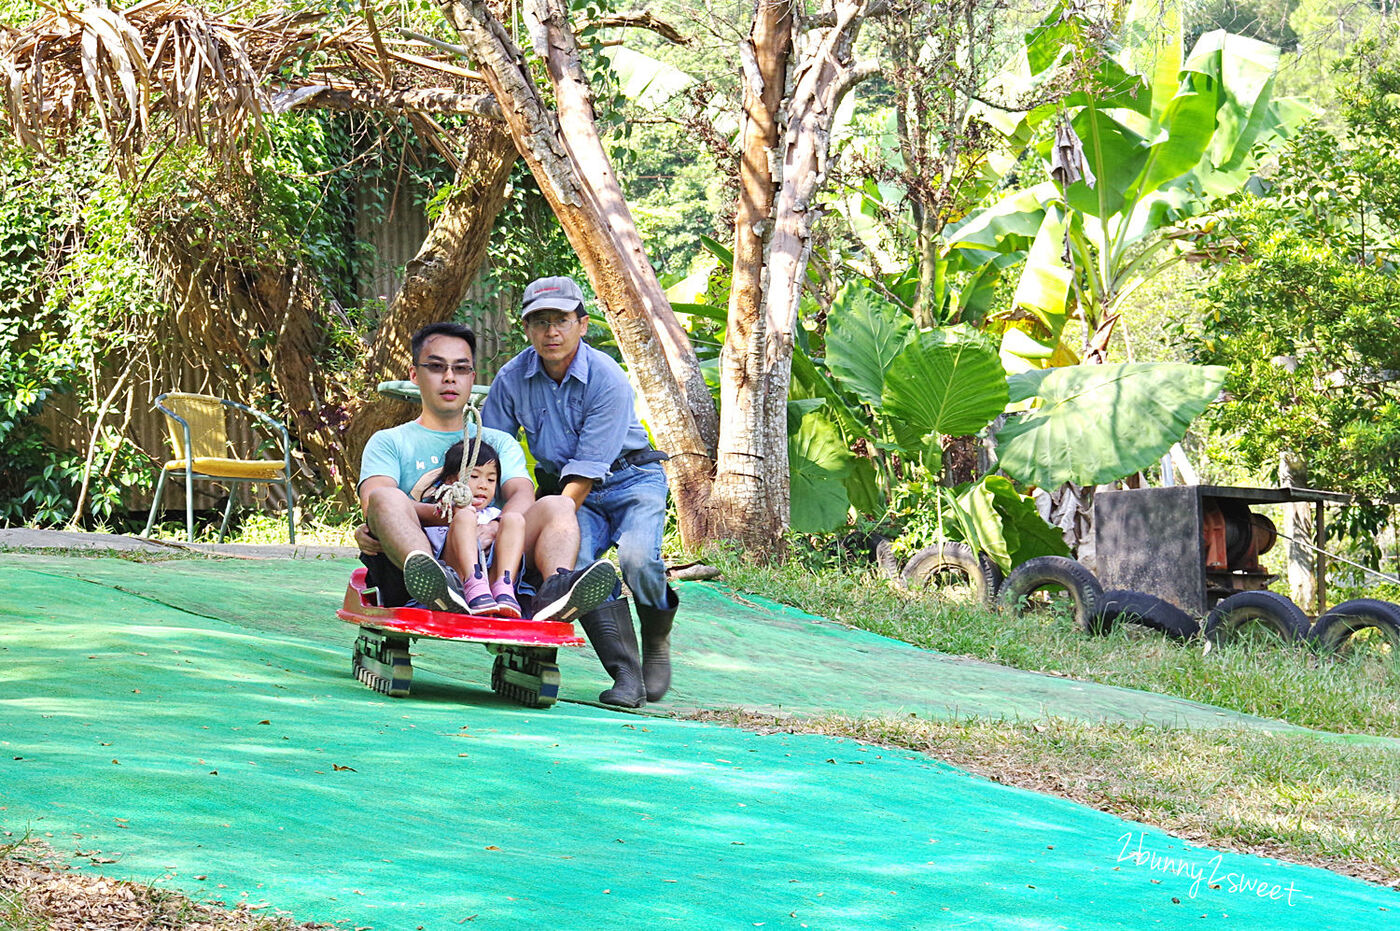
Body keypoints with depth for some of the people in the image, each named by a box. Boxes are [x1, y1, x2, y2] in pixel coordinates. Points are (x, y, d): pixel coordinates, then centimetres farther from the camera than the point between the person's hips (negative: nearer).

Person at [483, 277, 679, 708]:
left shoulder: (608, 380, -21)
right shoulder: (512, 379, -7)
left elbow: (586, 471, -24)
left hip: (631, 481, -3)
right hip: (566, 491, 3)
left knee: (636, 560, -31)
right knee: (572, 563, -28)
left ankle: (657, 640, 2)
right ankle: (626, 676, -22)